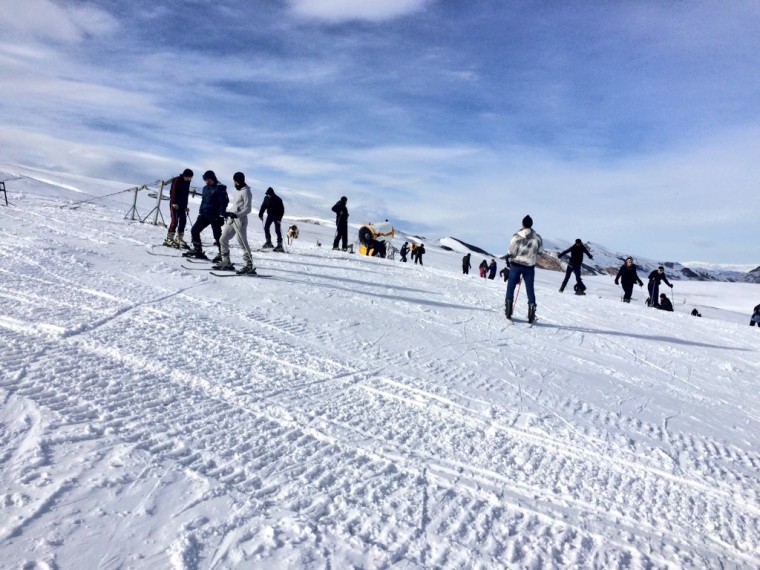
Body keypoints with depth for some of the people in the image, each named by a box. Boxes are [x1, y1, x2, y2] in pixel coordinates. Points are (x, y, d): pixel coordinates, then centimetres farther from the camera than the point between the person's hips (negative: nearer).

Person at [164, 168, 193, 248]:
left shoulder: (187, 182, 12)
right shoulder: (177, 180, -9)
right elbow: (173, 192, -14)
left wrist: (186, 206, 16)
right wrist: (174, 203, -22)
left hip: (182, 205, 7)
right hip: (175, 204, -7)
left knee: (183, 221, 4)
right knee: (175, 221, -9)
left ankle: (179, 239, 13)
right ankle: (169, 239, -3)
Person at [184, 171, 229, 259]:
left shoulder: (220, 188, -7)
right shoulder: (206, 188, 15)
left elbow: (224, 202, -12)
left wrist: (221, 215, -17)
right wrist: (200, 213, 16)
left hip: (215, 216, -8)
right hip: (204, 214, 8)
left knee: (217, 235, -6)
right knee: (194, 230, 4)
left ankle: (223, 254, 0)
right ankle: (197, 250, 13)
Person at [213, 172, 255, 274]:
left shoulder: (246, 191, -9)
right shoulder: (237, 190, 17)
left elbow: (247, 209, -16)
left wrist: (236, 214, -27)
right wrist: (227, 212, 11)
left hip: (240, 219, -9)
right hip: (231, 219, 9)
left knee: (242, 242, -9)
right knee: (223, 240, 10)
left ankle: (249, 266, -6)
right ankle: (226, 263, 17)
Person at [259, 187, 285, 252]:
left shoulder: (278, 200, -16)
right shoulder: (266, 198, -1)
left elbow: (282, 210, -16)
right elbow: (263, 206, 10)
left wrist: (279, 218, -24)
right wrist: (260, 214, 0)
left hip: (277, 216, -5)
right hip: (270, 215, 5)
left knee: (277, 230, -7)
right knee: (266, 227, -3)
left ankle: (279, 245, -4)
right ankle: (268, 242, 6)